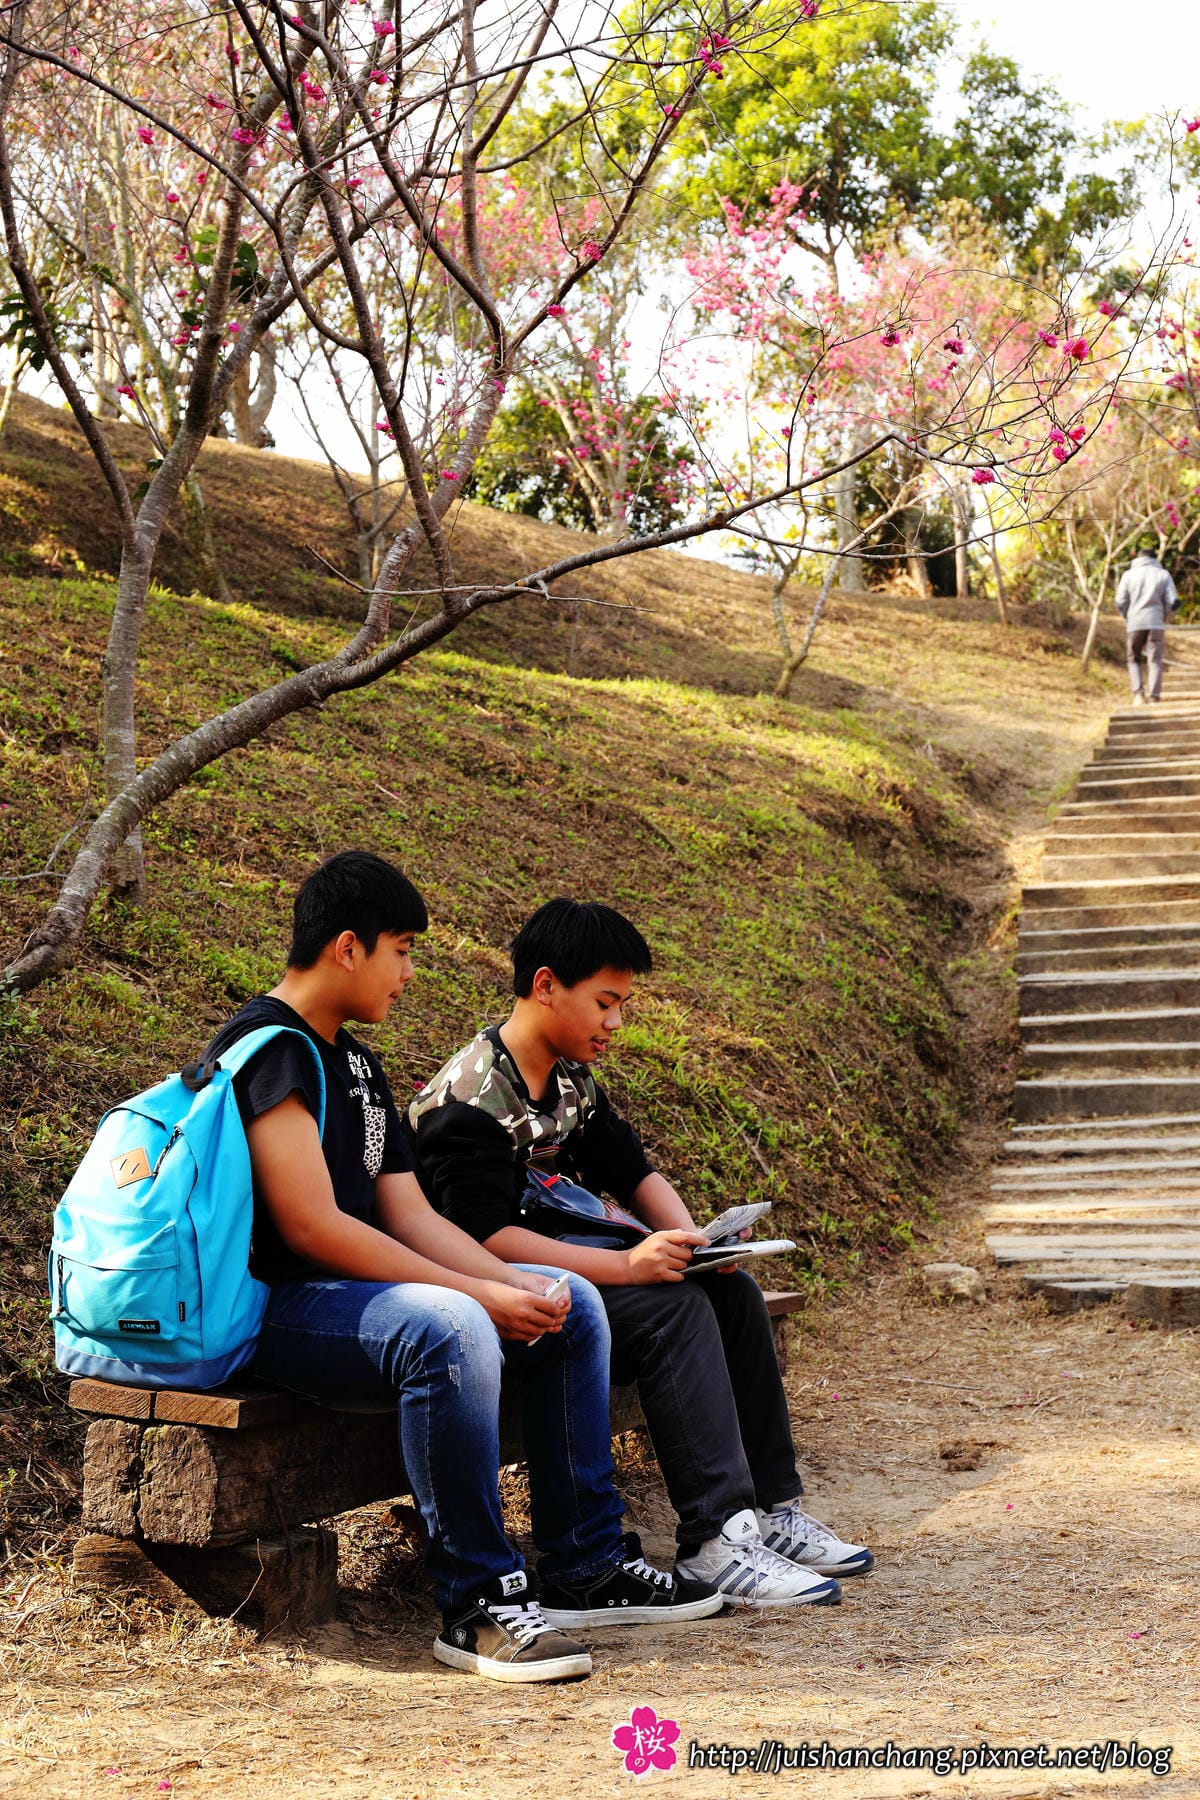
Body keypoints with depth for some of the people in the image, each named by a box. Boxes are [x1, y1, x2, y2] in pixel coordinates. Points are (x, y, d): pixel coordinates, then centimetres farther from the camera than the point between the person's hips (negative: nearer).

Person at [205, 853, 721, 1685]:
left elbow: (410, 1215, 12)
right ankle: (479, 1604, -26)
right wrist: (481, 1294, -21)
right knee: (448, 1329, -37)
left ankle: (587, 1569, 8)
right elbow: (311, 1227, -23)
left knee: (573, 1307, 7)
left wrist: (515, 1284, -6)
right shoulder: (270, 1047, -14)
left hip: (363, 1287, 11)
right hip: (279, 1306, -11)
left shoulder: (358, 1064, 18)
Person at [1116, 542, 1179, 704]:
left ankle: (1138, 693, -3)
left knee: (1133, 659, 13)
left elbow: (1120, 602, -1)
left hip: (1134, 623, 0)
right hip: (1156, 624, 0)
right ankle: (1154, 697, -4)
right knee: (1155, 661, 2)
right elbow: (1172, 602, -1)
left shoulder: (1129, 575, 3)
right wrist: (1164, 617, 14)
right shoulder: (1163, 575, 4)